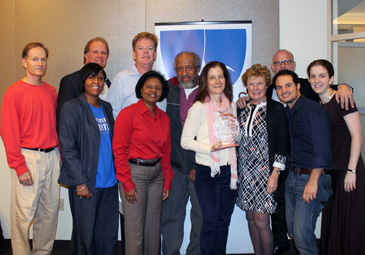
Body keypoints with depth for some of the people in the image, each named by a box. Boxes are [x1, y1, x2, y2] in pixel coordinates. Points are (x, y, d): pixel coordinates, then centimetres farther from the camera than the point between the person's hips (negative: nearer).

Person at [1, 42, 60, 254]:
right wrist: (19, 166, -13)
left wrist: (59, 155, 6)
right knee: (24, 214, -2)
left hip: (52, 157, 5)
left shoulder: (51, 91, 11)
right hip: (28, 158, -5)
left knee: (50, 210, 11)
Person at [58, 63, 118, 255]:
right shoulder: (71, 107, -4)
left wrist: (117, 174, 9)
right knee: (85, 234, 4)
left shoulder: (107, 108, 14)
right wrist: (80, 182, -14)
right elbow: (67, 148, -9)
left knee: (109, 234, 10)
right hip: (85, 185, -5)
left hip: (109, 183, 5)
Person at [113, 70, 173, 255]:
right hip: (135, 173, -5)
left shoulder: (164, 117, 9)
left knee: (154, 227, 15)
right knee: (135, 229, 2)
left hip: (157, 174, 6)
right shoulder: (129, 113, -8)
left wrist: (167, 181, 9)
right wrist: (127, 183, -13)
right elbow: (119, 149, -10)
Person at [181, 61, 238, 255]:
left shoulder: (232, 106, 10)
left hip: (229, 170, 5)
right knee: (210, 221, -1)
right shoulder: (199, 107, -8)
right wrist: (210, 148, -21)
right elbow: (185, 141, -10)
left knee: (224, 221, 12)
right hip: (207, 172, -5)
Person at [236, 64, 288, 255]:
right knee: (250, 217, 11)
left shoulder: (276, 109, -3)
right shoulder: (242, 109, 10)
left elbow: (282, 142, -7)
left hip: (265, 171, -5)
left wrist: (275, 174, -12)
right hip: (244, 171, 5)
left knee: (260, 221, -6)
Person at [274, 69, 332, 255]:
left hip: (310, 177, -9)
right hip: (292, 176, 9)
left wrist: (313, 181, -22)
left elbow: (322, 149, -19)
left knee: (302, 235, -7)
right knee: (292, 230, 16)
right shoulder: (288, 112, 13)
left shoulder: (312, 109, -13)